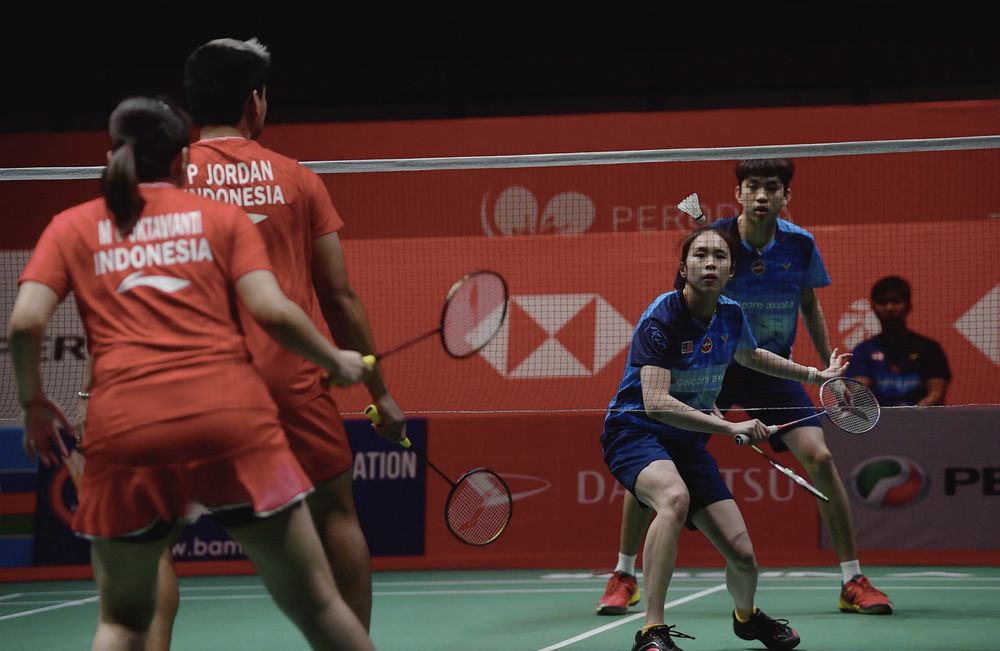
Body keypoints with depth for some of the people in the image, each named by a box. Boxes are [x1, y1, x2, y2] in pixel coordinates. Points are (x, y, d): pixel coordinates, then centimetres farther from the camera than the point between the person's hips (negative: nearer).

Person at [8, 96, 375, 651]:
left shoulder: (71, 227, 16)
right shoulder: (222, 217, 14)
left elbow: (25, 322, 3)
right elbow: (272, 310, 2)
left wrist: (34, 405, 18)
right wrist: (337, 362, 17)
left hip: (123, 431, 1)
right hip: (232, 418, -1)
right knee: (316, 606, 7)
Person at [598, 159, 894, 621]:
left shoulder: (800, 245, -9)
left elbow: (809, 305, 8)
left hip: (771, 368, 1)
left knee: (819, 458, -16)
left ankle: (853, 582, -4)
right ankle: (623, 577, 11)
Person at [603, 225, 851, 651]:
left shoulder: (731, 316, -1)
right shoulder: (661, 318, -22)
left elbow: (750, 356, 25)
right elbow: (656, 403, -31)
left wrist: (815, 375, 29)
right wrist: (730, 427, -37)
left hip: (688, 442, 6)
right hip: (635, 430, -6)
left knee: (742, 555, -1)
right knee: (675, 497, -40)